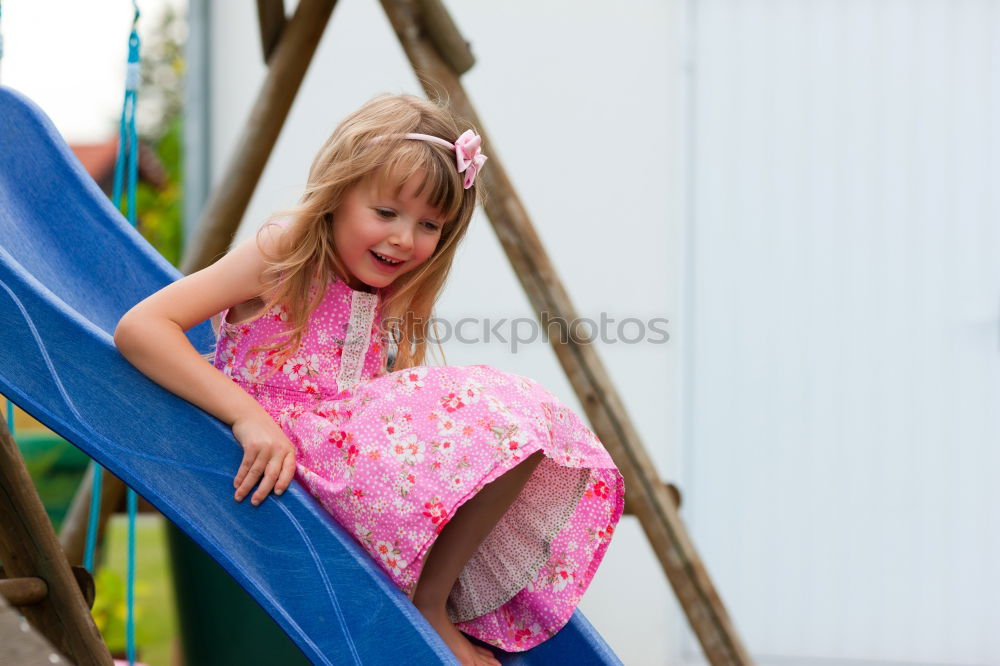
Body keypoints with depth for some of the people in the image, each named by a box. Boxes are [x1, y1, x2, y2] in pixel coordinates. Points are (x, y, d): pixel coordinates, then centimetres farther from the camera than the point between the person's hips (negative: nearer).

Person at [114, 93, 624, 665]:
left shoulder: (391, 306, 16)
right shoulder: (279, 259, -6)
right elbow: (139, 327, -16)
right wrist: (248, 414, -24)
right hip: (290, 458, -8)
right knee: (507, 420, -20)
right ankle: (426, 603, -10)